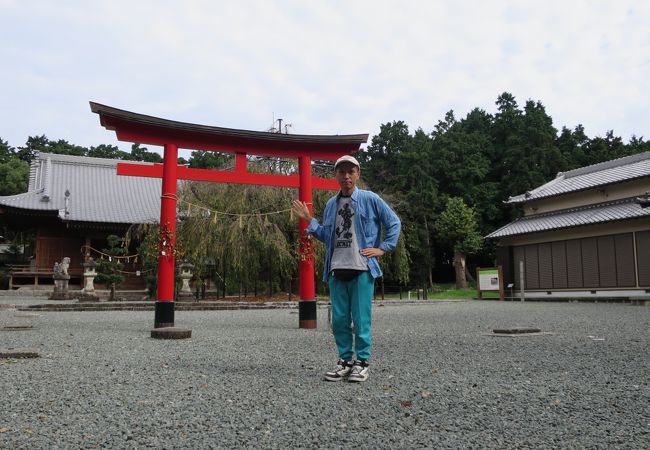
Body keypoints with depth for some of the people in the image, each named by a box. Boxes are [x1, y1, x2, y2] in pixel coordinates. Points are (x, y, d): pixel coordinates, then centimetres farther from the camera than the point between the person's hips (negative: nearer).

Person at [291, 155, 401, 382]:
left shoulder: (370, 199, 1)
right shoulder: (331, 204, 14)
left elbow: (394, 223, 4)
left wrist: (382, 248, -2)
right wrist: (308, 219, 11)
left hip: (362, 269, -4)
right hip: (337, 270, 5)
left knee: (361, 319, -2)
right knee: (339, 319, 8)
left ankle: (362, 362, 10)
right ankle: (345, 360, 20)